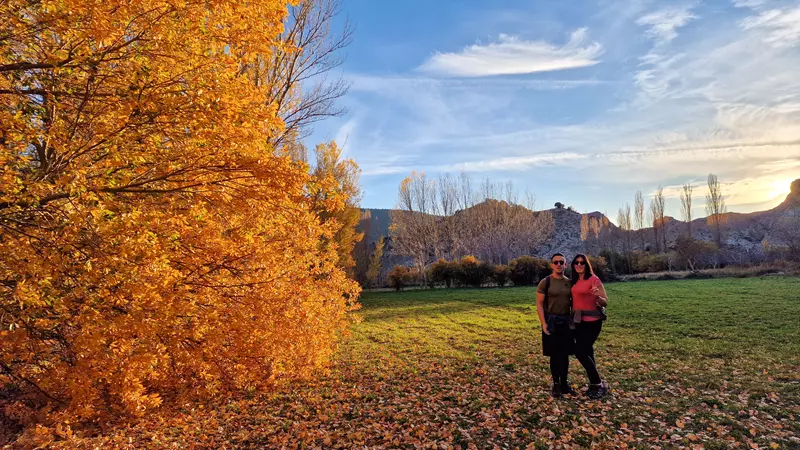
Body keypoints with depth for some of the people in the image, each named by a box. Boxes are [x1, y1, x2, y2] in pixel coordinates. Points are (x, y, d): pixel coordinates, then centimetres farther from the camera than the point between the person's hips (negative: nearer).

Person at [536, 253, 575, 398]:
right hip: (551, 321, -4)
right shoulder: (545, 282, -6)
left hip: (566, 322, 4)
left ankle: (564, 383, 22)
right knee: (554, 354, 3)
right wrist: (544, 323, -14)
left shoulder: (569, 282, 6)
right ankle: (556, 384, 14)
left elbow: (573, 303, 13)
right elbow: (539, 304, -7)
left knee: (565, 354, 9)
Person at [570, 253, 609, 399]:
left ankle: (599, 384, 6)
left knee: (580, 352, -9)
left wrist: (597, 296, -30)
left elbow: (605, 302, -12)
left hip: (592, 321, -7)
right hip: (578, 321, 7)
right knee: (587, 351, 12)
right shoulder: (574, 281, 9)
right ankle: (595, 384, 24)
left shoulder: (594, 279, -10)